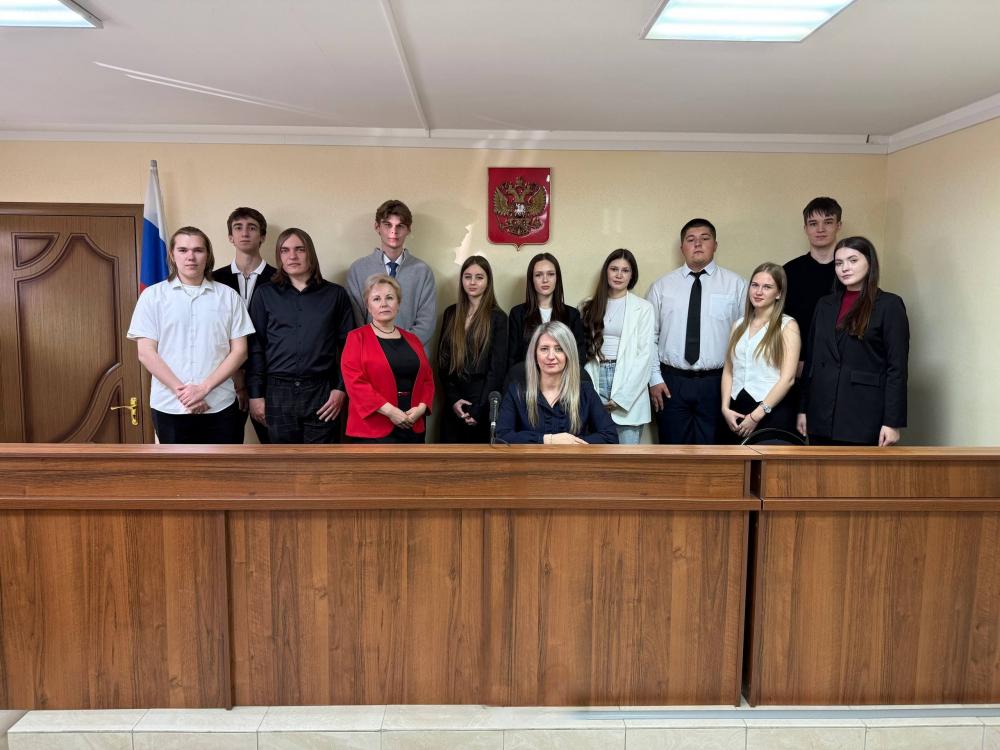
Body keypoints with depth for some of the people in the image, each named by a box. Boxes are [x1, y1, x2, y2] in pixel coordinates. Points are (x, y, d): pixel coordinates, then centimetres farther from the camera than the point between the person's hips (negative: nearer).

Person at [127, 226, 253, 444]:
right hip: (170, 407, 0)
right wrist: (181, 391, -11)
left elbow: (239, 351, 0)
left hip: (220, 406, 1)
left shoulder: (228, 296, 4)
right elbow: (146, 353, -2)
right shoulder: (153, 295, 3)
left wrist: (204, 388, -11)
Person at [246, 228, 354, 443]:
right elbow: (255, 347, 6)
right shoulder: (265, 294, 8)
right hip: (278, 393, 1)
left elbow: (347, 345, 5)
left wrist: (341, 388, -2)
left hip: (322, 391, -1)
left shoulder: (335, 294, 6)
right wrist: (255, 394, 1)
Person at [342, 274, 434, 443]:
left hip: (413, 427, 5)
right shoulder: (357, 338, -1)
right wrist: (390, 411, -18)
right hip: (373, 429, -5)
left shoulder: (412, 340, 14)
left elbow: (427, 379, 12)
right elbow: (355, 382, -12)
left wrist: (421, 407, -7)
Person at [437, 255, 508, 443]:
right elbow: (443, 360, 6)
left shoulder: (498, 317, -3)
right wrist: (453, 398, -6)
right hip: (453, 402, 3)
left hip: (482, 401, -3)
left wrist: (479, 409, -11)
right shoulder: (451, 313, 8)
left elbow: (497, 368, -7)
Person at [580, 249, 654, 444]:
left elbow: (644, 354, -4)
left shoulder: (643, 308, 0)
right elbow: (585, 349, 8)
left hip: (629, 394, -2)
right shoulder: (590, 307, 11)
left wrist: (621, 397, -9)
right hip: (596, 380, 3)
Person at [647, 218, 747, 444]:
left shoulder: (735, 284, 2)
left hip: (716, 383, -1)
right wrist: (654, 378, -1)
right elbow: (649, 336, 5)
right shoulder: (662, 286, 5)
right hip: (671, 382, 1)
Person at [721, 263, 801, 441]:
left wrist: (757, 415, -15)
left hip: (773, 413, -4)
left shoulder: (787, 325, -4)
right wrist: (725, 407, -6)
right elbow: (728, 370, 7)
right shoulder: (739, 324, 10)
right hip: (738, 410, 4)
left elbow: (788, 378, -11)